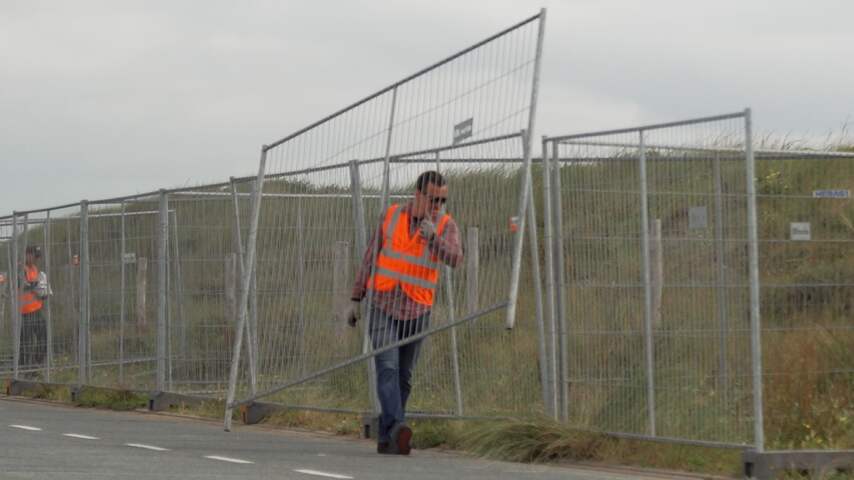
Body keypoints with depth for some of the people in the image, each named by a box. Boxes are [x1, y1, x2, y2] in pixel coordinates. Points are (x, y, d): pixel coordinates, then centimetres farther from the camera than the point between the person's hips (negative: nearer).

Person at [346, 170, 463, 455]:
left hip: (417, 312, 1)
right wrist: (356, 299, 7)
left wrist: (433, 236, -39)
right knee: (387, 368, -18)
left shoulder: (446, 225, -3)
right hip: (383, 307, -1)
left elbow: (454, 259, -22)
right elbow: (370, 258, 8)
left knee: (404, 378, 6)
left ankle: (386, 438, 15)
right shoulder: (391, 217, -1)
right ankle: (397, 428, -32)